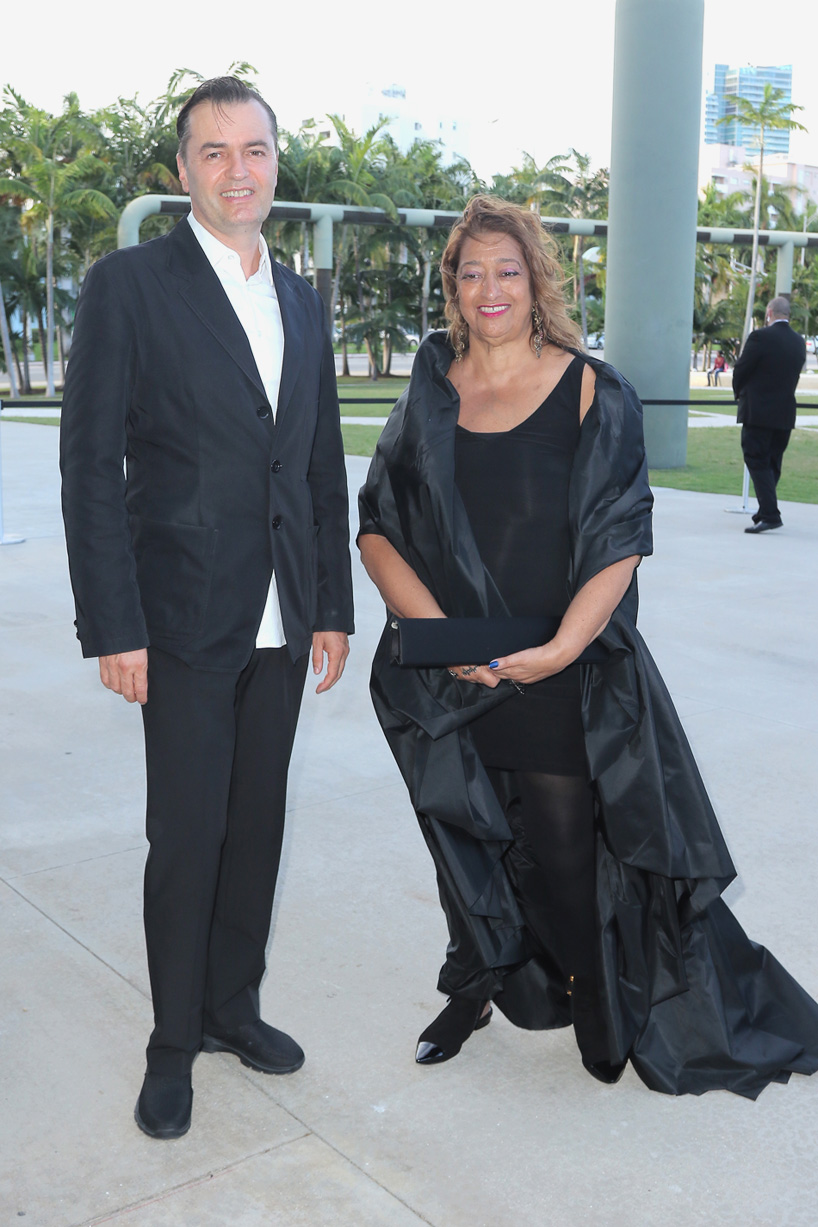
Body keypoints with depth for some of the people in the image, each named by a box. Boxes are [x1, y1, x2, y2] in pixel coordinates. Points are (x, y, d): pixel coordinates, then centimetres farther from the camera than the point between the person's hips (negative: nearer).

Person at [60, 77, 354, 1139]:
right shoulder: (128, 285, -6)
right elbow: (91, 468, -9)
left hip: (282, 623, 5)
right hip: (185, 621, -5)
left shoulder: (302, 303, 12)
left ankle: (234, 1007, 33)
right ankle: (174, 1044, 22)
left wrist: (333, 606, 10)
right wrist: (113, 627, -14)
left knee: (258, 825, 14)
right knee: (187, 839, 3)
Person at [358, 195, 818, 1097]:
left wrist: (562, 646, -22)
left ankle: (600, 1008, 30)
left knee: (568, 853, 4)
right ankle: (475, 989, 38)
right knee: (466, 845, 15)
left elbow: (620, 542, -9)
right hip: (447, 685, 3)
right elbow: (378, 530, 1)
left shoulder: (592, 393, -4)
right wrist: (432, 624, -15)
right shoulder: (430, 398, 5)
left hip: (562, 682, -3)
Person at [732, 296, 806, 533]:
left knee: (758, 463, -5)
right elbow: (794, 376, 12)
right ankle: (766, 512, 21)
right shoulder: (799, 342, 7)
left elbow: (740, 371, -8)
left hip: (758, 412, -6)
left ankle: (770, 514, -14)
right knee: (773, 464, 14)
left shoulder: (760, 337, -13)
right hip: (785, 413, 6)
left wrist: (739, 394, 12)